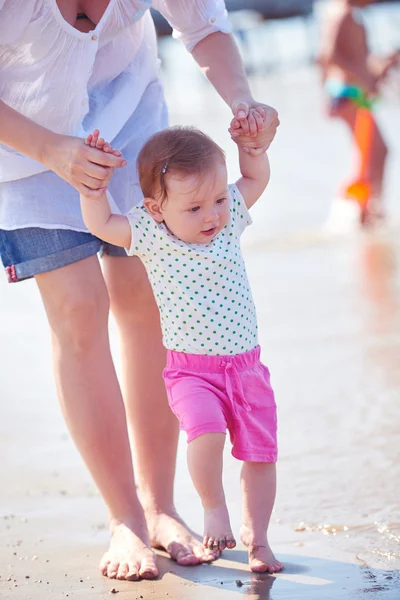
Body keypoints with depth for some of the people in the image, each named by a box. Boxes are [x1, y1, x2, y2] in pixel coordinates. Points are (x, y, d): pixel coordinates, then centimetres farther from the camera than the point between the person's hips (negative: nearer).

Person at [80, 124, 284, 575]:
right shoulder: (149, 235, -9)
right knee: (207, 431, -29)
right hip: (190, 369, -4)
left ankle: (255, 534, 25)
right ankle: (213, 508, -4)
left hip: (246, 364, 4)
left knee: (260, 453, 6)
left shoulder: (229, 217, 0)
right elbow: (99, 223, -7)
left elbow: (257, 177, 15)